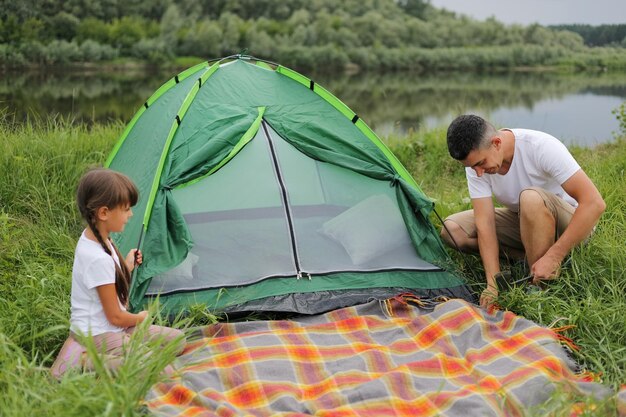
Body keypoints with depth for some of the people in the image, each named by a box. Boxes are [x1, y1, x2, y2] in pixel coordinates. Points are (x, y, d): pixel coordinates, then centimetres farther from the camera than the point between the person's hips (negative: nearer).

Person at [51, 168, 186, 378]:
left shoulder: (92, 238, 3)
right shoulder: (98, 259, -27)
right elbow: (115, 317, -16)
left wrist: (127, 266, 17)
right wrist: (140, 318, 2)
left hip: (111, 329, 10)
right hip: (98, 336, -10)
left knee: (178, 340, 9)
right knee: (162, 372, -22)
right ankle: (84, 363, -14)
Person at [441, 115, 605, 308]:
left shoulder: (541, 147, -30)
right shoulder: (476, 161, -15)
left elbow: (595, 203, -33)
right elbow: (485, 224, -17)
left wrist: (553, 257, -37)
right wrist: (493, 283, -27)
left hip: (570, 224, -5)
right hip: (521, 222, 5)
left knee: (531, 198, -38)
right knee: (451, 229, -12)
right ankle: (532, 255, -11)